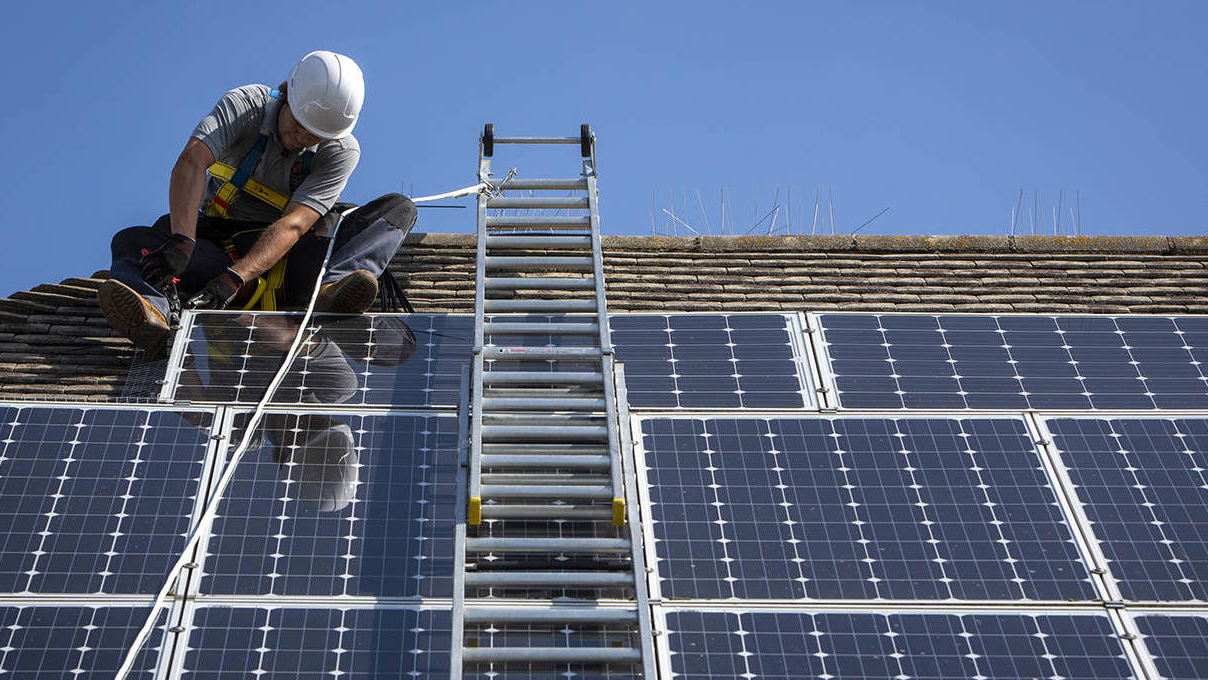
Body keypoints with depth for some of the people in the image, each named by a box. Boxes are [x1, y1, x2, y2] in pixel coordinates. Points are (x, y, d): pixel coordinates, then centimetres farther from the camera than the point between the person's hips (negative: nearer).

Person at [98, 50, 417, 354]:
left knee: (400, 207, -18)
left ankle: (331, 288, -48)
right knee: (130, 240, -22)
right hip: (224, 247, 1)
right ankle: (155, 310, -58)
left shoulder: (342, 152, -12)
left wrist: (234, 278, -38)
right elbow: (192, 161, -29)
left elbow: (293, 225, -24)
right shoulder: (244, 104, -12)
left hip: (292, 262, 0)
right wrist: (182, 242, -45)